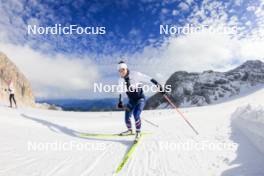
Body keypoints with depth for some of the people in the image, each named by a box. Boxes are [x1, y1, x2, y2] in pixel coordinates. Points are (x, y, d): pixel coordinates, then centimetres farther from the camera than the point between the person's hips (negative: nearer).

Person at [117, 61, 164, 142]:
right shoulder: (121, 80, -5)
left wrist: (158, 85, -22)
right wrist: (120, 102, -9)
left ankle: (138, 132, 1)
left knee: (136, 115, -23)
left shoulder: (135, 75, -20)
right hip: (131, 100, 5)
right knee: (127, 117, 2)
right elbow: (120, 92, 1)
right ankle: (130, 130, 34)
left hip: (140, 99, -5)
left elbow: (149, 79, -19)